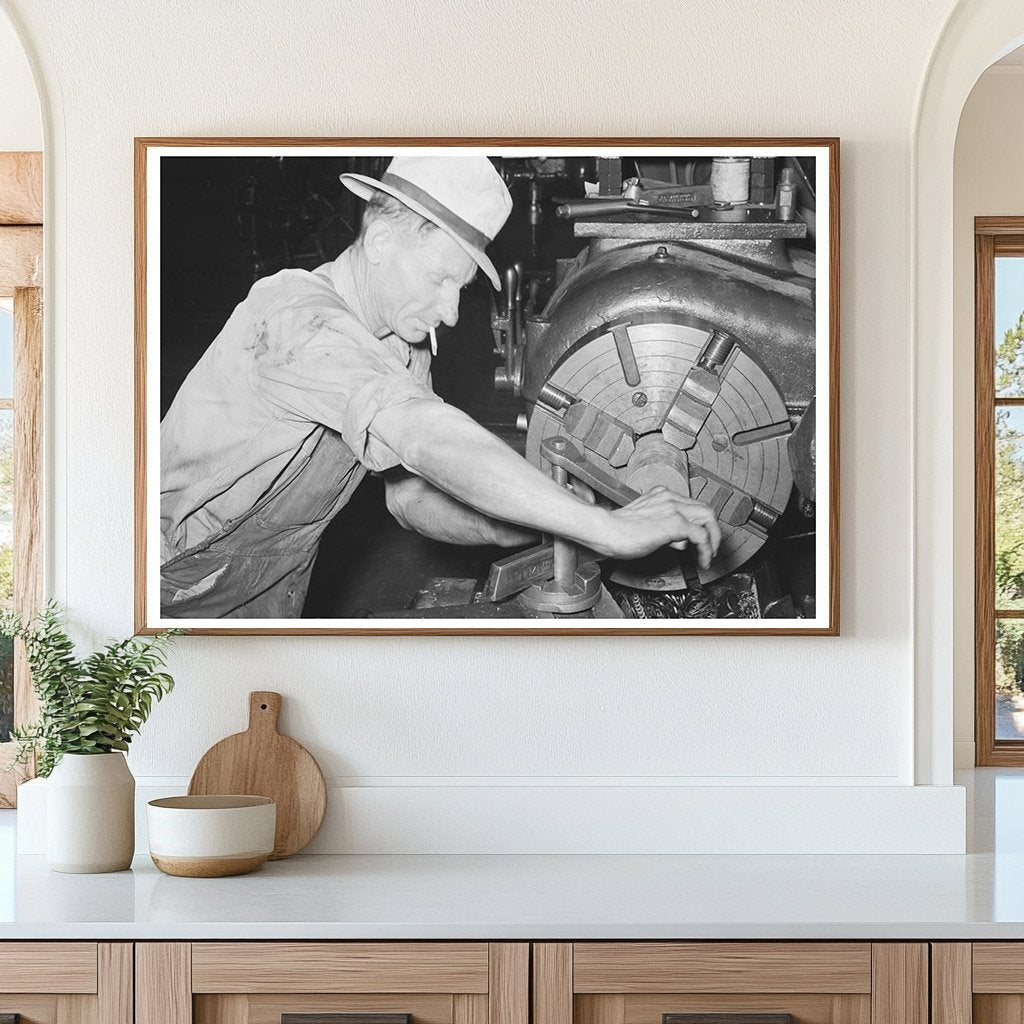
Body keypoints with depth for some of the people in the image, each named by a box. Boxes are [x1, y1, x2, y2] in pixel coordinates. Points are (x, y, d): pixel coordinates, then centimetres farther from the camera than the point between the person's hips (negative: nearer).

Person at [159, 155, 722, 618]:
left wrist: (496, 527, -25)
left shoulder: (406, 349, -1)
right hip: (182, 578, -7)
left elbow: (412, 496, -2)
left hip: (276, 582, 7)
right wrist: (607, 529, -49)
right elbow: (419, 433, -46)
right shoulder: (295, 314, -32)